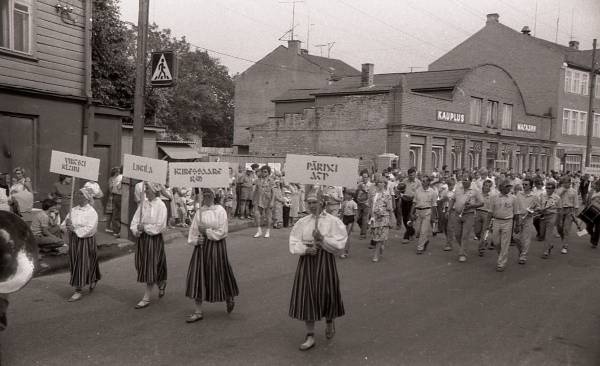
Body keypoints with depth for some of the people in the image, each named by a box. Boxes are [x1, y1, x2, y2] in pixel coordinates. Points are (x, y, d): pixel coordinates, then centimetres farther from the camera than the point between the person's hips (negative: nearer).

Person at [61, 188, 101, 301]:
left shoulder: (92, 213, -11)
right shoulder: (73, 210, 7)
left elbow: (89, 229, -19)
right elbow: (64, 224, 10)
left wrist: (75, 229, -20)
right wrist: (67, 225, -12)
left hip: (86, 241, -7)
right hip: (74, 240, 7)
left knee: (82, 265, -3)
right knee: (74, 264, 13)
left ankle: (78, 291, 4)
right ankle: (92, 281, 34)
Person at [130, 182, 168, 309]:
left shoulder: (160, 206, -11)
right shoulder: (143, 204, 6)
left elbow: (160, 226, -16)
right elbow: (135, 220, 7)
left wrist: (145, 228, -14)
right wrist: (136, 230, -11)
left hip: (154, 239, -7)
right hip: (141, 238, 7)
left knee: (150, 268, -1)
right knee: (141, 266, 13)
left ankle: (146, 298, 8)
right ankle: (161, 284, 38)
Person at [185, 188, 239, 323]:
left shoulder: (220, 211, -7)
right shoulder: (200, 211, 7)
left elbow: (222, 231, -12)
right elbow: (193, 229, 10)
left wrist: (206, 231, -13)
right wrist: (195, 240, -7)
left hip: (216, 246, -5)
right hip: (201, 246, 5)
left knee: (219, 275, 5)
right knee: (197, 277, 2)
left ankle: (229, 298, 35)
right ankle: (198, 312, 9)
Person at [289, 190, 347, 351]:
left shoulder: (333, 221, -4)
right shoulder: (302, 222, 4)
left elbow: (339, 244, -10)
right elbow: (293, 244, 2)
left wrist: (323, 238, -21)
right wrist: (305, 249, -16)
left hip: (325, 262, -2)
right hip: (306, 261, 2)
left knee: (327, 295, 7)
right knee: (306, 297, 2)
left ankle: (329, 321, 41)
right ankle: (310, 336, 14)